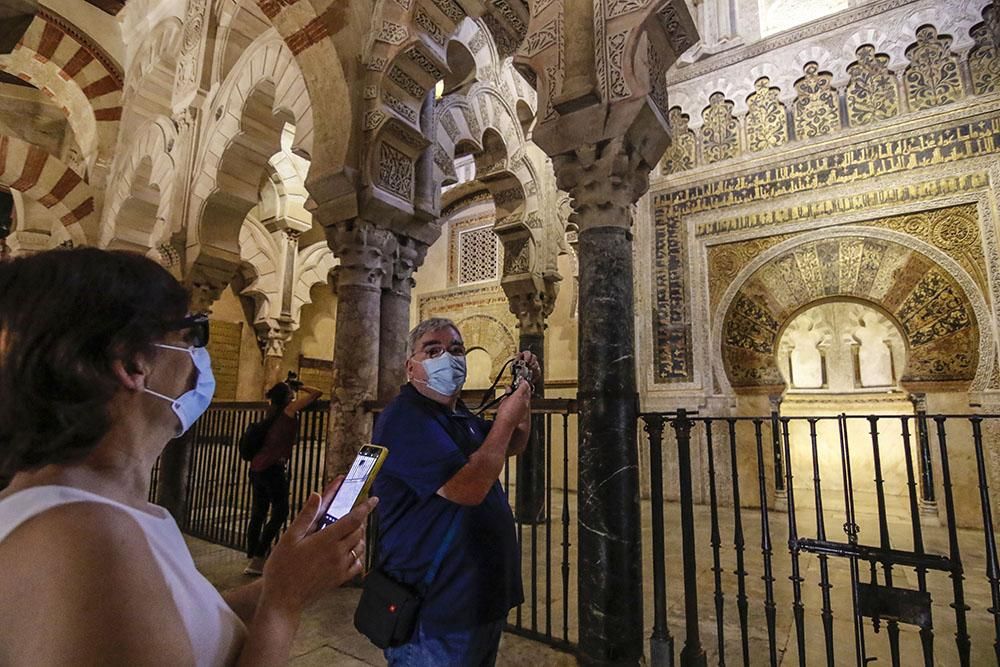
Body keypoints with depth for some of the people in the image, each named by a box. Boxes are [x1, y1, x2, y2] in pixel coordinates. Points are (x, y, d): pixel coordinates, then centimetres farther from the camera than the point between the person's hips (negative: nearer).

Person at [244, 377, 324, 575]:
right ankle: (258, 559, 0)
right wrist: (300, 386, 7)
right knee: (280, 512, 1)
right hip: (273, 468, -8)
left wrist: (288, 386, 30)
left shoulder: (273, 412, 15)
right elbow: (317, 393, -7)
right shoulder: (289, 410, -7)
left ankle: (252, 558, 21)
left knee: (258, 513, 14)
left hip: (257, 466, 8)